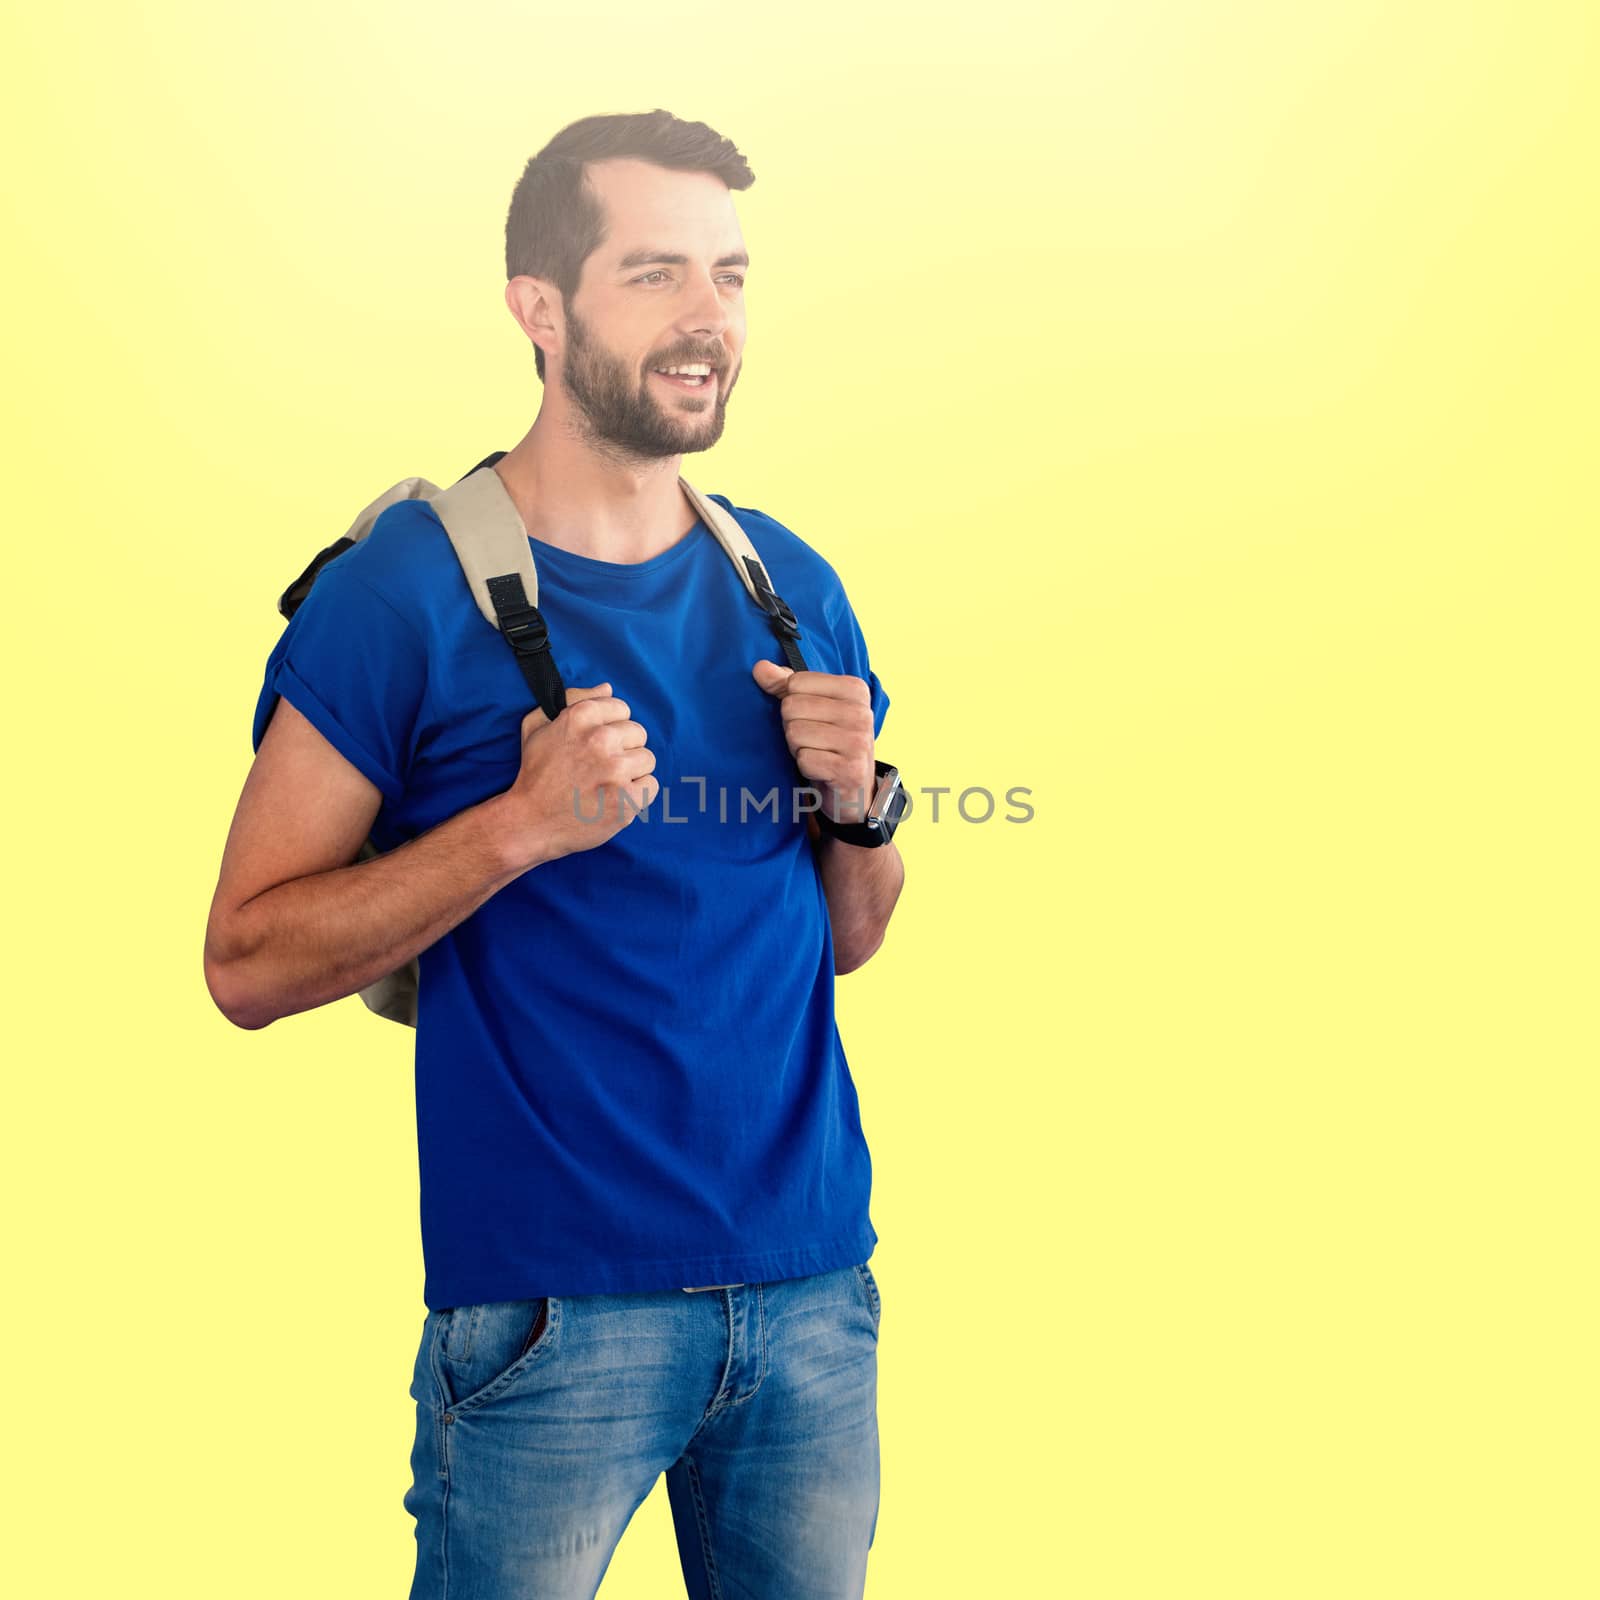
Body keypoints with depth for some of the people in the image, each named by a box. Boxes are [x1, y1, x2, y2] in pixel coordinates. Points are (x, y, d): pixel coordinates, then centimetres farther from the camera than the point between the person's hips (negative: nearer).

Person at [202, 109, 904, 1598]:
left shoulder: (791, 585, 7)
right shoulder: (405, 589, -9)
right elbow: (248, 962, -11)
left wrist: (857, 799, -5)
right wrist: (523, 821, -22)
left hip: (814, 1284, 5)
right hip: (556, 1311, -5)